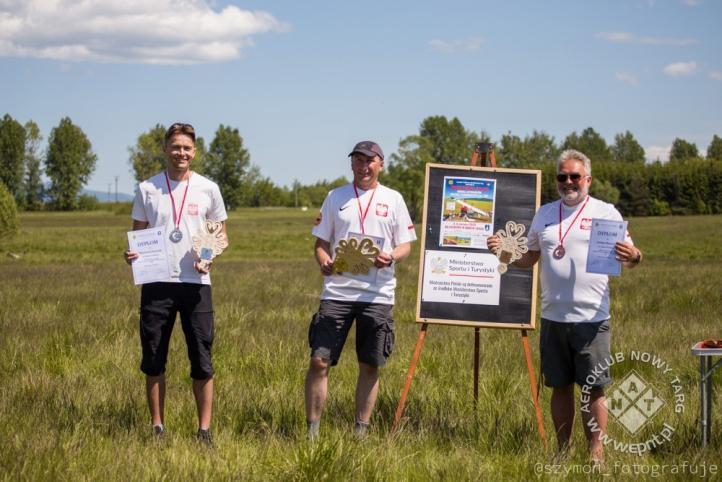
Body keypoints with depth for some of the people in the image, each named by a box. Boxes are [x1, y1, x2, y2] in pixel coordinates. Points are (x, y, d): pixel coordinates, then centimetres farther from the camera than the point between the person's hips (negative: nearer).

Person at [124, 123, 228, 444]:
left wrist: (210, 257, -9)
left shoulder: (208, 189, 6)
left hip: (195, 282, -1)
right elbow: (137, 234, 12)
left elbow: (221, 234, 11)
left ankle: (204, 430, 7)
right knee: (153, 360, 5)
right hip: (156, 283, 1)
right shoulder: (147, 189, 7)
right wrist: (132, 254, -10)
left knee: (202, 362, 1)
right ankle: (157, 427, 14)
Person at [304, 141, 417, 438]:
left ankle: (361, 432, 15)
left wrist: (391, 257, -14)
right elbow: (321, 242, 12)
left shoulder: (393, 199, 9)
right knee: (319, 360, -7)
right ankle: (312, 431, 1)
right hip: (337, 291, 0)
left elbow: (405, 245, 8)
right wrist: (323, 261, -10)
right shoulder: (336, 197, 11)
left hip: (377, 294, 0)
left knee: (370, 366, 5)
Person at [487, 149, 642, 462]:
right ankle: (563, 453, 19)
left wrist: (634, 257, -26)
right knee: (560, 387, 11)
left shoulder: (606, 213, 0)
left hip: (591, 319, -4)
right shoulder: (545, 214, 14)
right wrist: (503, 251, 2)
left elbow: (628, 257, -3)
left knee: (594, 389, -4)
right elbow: (528, 258, 21)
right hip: (553, 317, 4)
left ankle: (596, 455, 1)